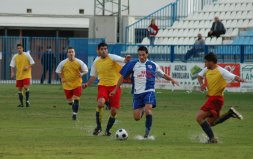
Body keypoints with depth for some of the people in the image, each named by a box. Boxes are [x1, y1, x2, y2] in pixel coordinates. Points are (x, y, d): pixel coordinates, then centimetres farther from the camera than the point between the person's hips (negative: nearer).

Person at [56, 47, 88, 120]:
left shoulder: (79, 62, -5)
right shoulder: (63, 63, -4)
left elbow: (86, 70, 2)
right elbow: (58, 71, 10)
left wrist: (82, 74, -20)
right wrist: (62, 78, -5)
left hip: (77, 84, -1)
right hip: (67, 85, 1)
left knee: (76, 100, -12)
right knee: (70, 101, 9)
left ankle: (74, 114, -2)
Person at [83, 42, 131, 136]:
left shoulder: (112, 58, -6)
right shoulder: (96, 62, 7)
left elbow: (122, 60, -25)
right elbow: (93, 76, 18)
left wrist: (126, 60, -49)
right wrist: (87, 84, 1)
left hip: (115, 86, -1)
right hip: (103, 85, 1)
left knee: (114, 111, -2)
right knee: (100, 103, -27)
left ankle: (107, 130, 19)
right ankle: (98, 126, -11)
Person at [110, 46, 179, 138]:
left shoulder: (153, 65, 5)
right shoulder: (133, 64, 3)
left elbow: (163, 75, 16)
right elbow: (123, 77, 8)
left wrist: (171, 79, -3)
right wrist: (115, 90, 6)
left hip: (149, 91, -1)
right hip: (137, 93, 1)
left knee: (148, 109, -28)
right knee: (137, 118, -1)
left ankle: (147, 130, -10)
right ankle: (142, 110, 37)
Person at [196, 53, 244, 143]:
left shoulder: (221, 71, -18)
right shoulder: (206, 70, 5)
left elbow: (233, 77, -26)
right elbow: (200, 76, 23)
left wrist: (239, 79, -50)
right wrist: (202, 84, 1)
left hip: (216, 98, -9)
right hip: (211, 97, 9)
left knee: (199, 117, -18)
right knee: (211, 122, 20)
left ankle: (212, 138, -14)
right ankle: (231, 113, 23)